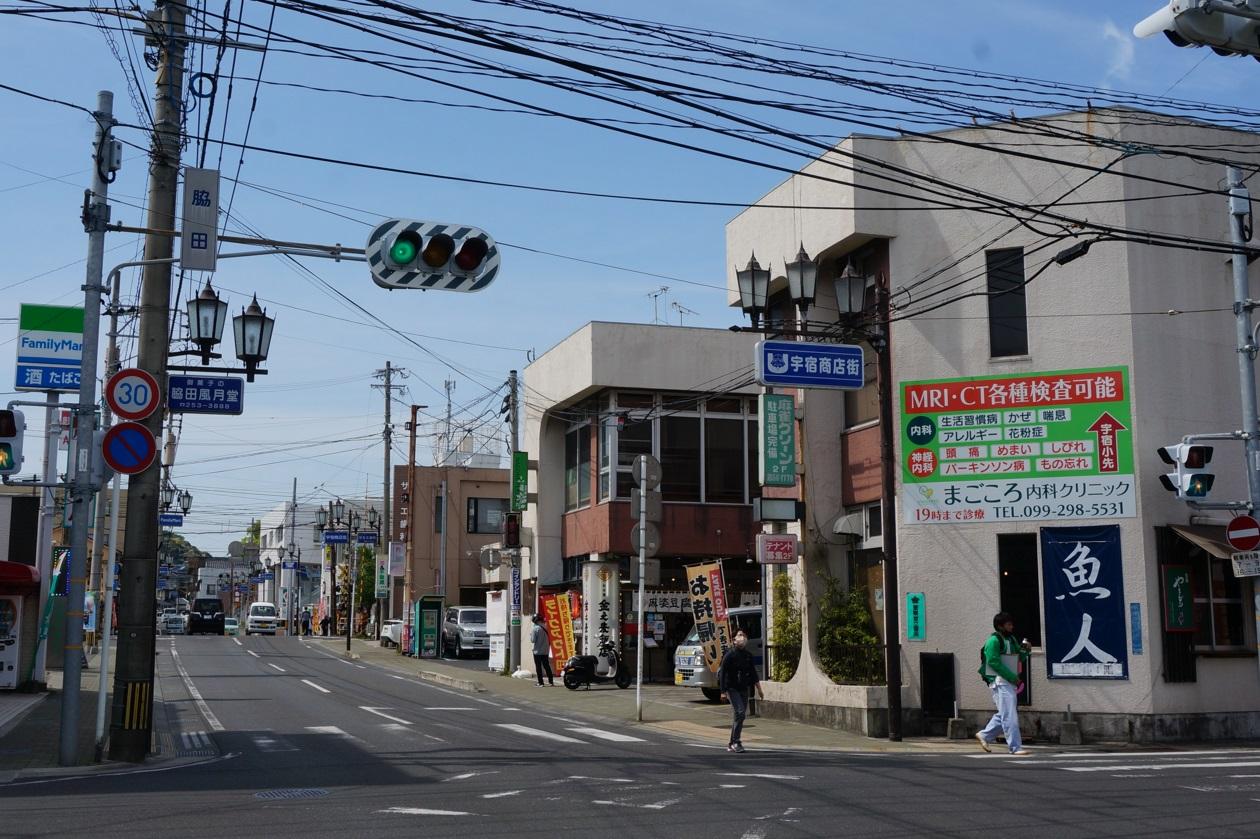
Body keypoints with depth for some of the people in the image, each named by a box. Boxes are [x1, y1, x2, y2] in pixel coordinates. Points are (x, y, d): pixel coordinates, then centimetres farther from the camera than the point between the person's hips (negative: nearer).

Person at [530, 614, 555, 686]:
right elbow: (548, 640, 8)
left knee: (538, 667, 2)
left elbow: (533, 640, -12)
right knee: (547, 666, 10)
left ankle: (540, 683, 1)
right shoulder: (545, 628, 3)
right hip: (545, 651, 5)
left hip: (537, 651, -5)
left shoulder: (535, 629, -14)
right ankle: (551, 681, 8)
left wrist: (530, 634, 4)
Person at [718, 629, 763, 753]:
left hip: (744, 689, 6)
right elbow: (722, 674, -10)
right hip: (732, 688, -6)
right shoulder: (730, 655, -8)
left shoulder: (749, 656, 10)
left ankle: (731, 744, 16)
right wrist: (723, 691, -14)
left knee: (739, 716, 7)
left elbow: (754, 674, 17)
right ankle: (736, 742, -14)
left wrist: (759, 690, 14)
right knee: (739, 712, -19)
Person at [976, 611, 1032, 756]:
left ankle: (985, 736, 27)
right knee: (1009, 715, -9)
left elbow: (1020, 659, 21)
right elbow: (994, 662, -18)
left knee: (1004, 714, 15)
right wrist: (1013, 677, -18)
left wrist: (1025, 650, -1)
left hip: (1010, 682, 9)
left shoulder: (1011, 639, 16)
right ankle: (1015, 747, -8)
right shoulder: (994, 640, -12)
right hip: (1000, 682, -9)